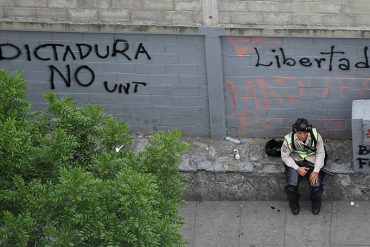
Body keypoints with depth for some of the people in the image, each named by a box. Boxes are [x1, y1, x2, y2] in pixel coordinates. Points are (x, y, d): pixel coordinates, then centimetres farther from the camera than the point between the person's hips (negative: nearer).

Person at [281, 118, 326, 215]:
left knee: (316, 187, -20)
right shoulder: (289, 139, -23)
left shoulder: (316, 136, -21)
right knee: (291, 187, -22)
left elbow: (320, 153, -6)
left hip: (312, 162, 0)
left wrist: (316, 171, -14)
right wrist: (298, 168, -16)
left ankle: (316, 203, 18)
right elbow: (285, 156, -6)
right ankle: (293, 203, 15)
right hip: (295, 163, 0)